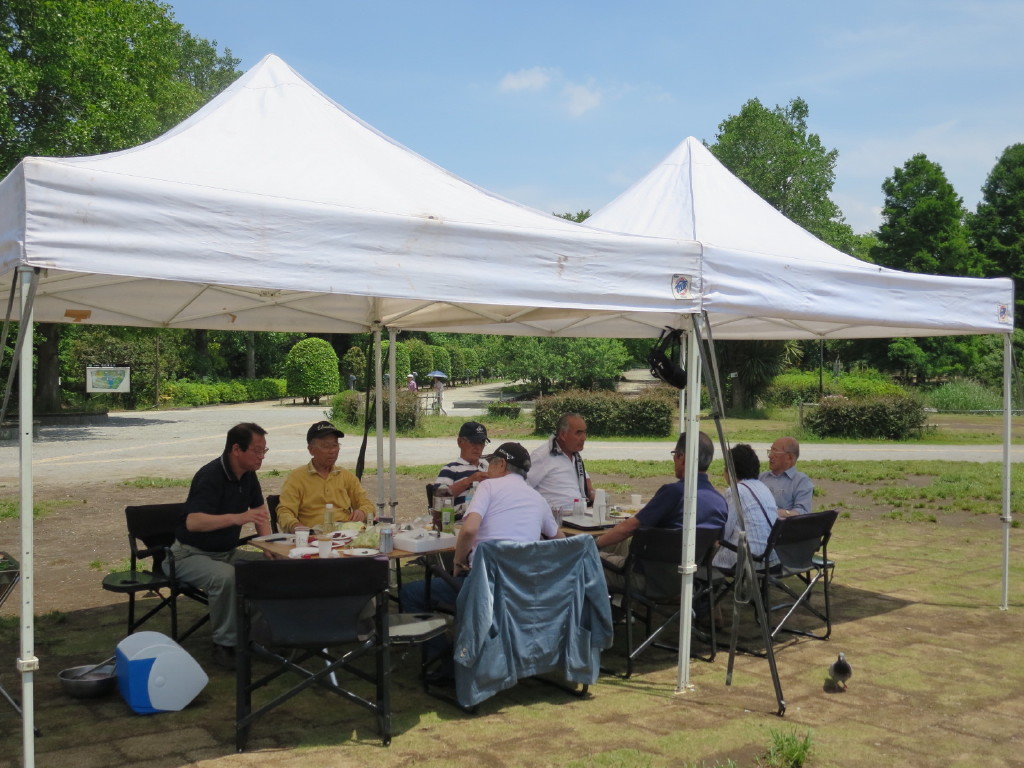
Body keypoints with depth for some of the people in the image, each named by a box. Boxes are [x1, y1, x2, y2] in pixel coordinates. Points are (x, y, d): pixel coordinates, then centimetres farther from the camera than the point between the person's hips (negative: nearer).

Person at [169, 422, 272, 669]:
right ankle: (224, 645, -20)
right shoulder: (211, 477, -24)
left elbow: (259, 508, 19)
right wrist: (237, 518, -49)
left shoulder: (247, 475, 2)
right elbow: (193, 522, -37)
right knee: (225, 577, -37)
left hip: (226, 552, 8)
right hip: (190, 554, -7)